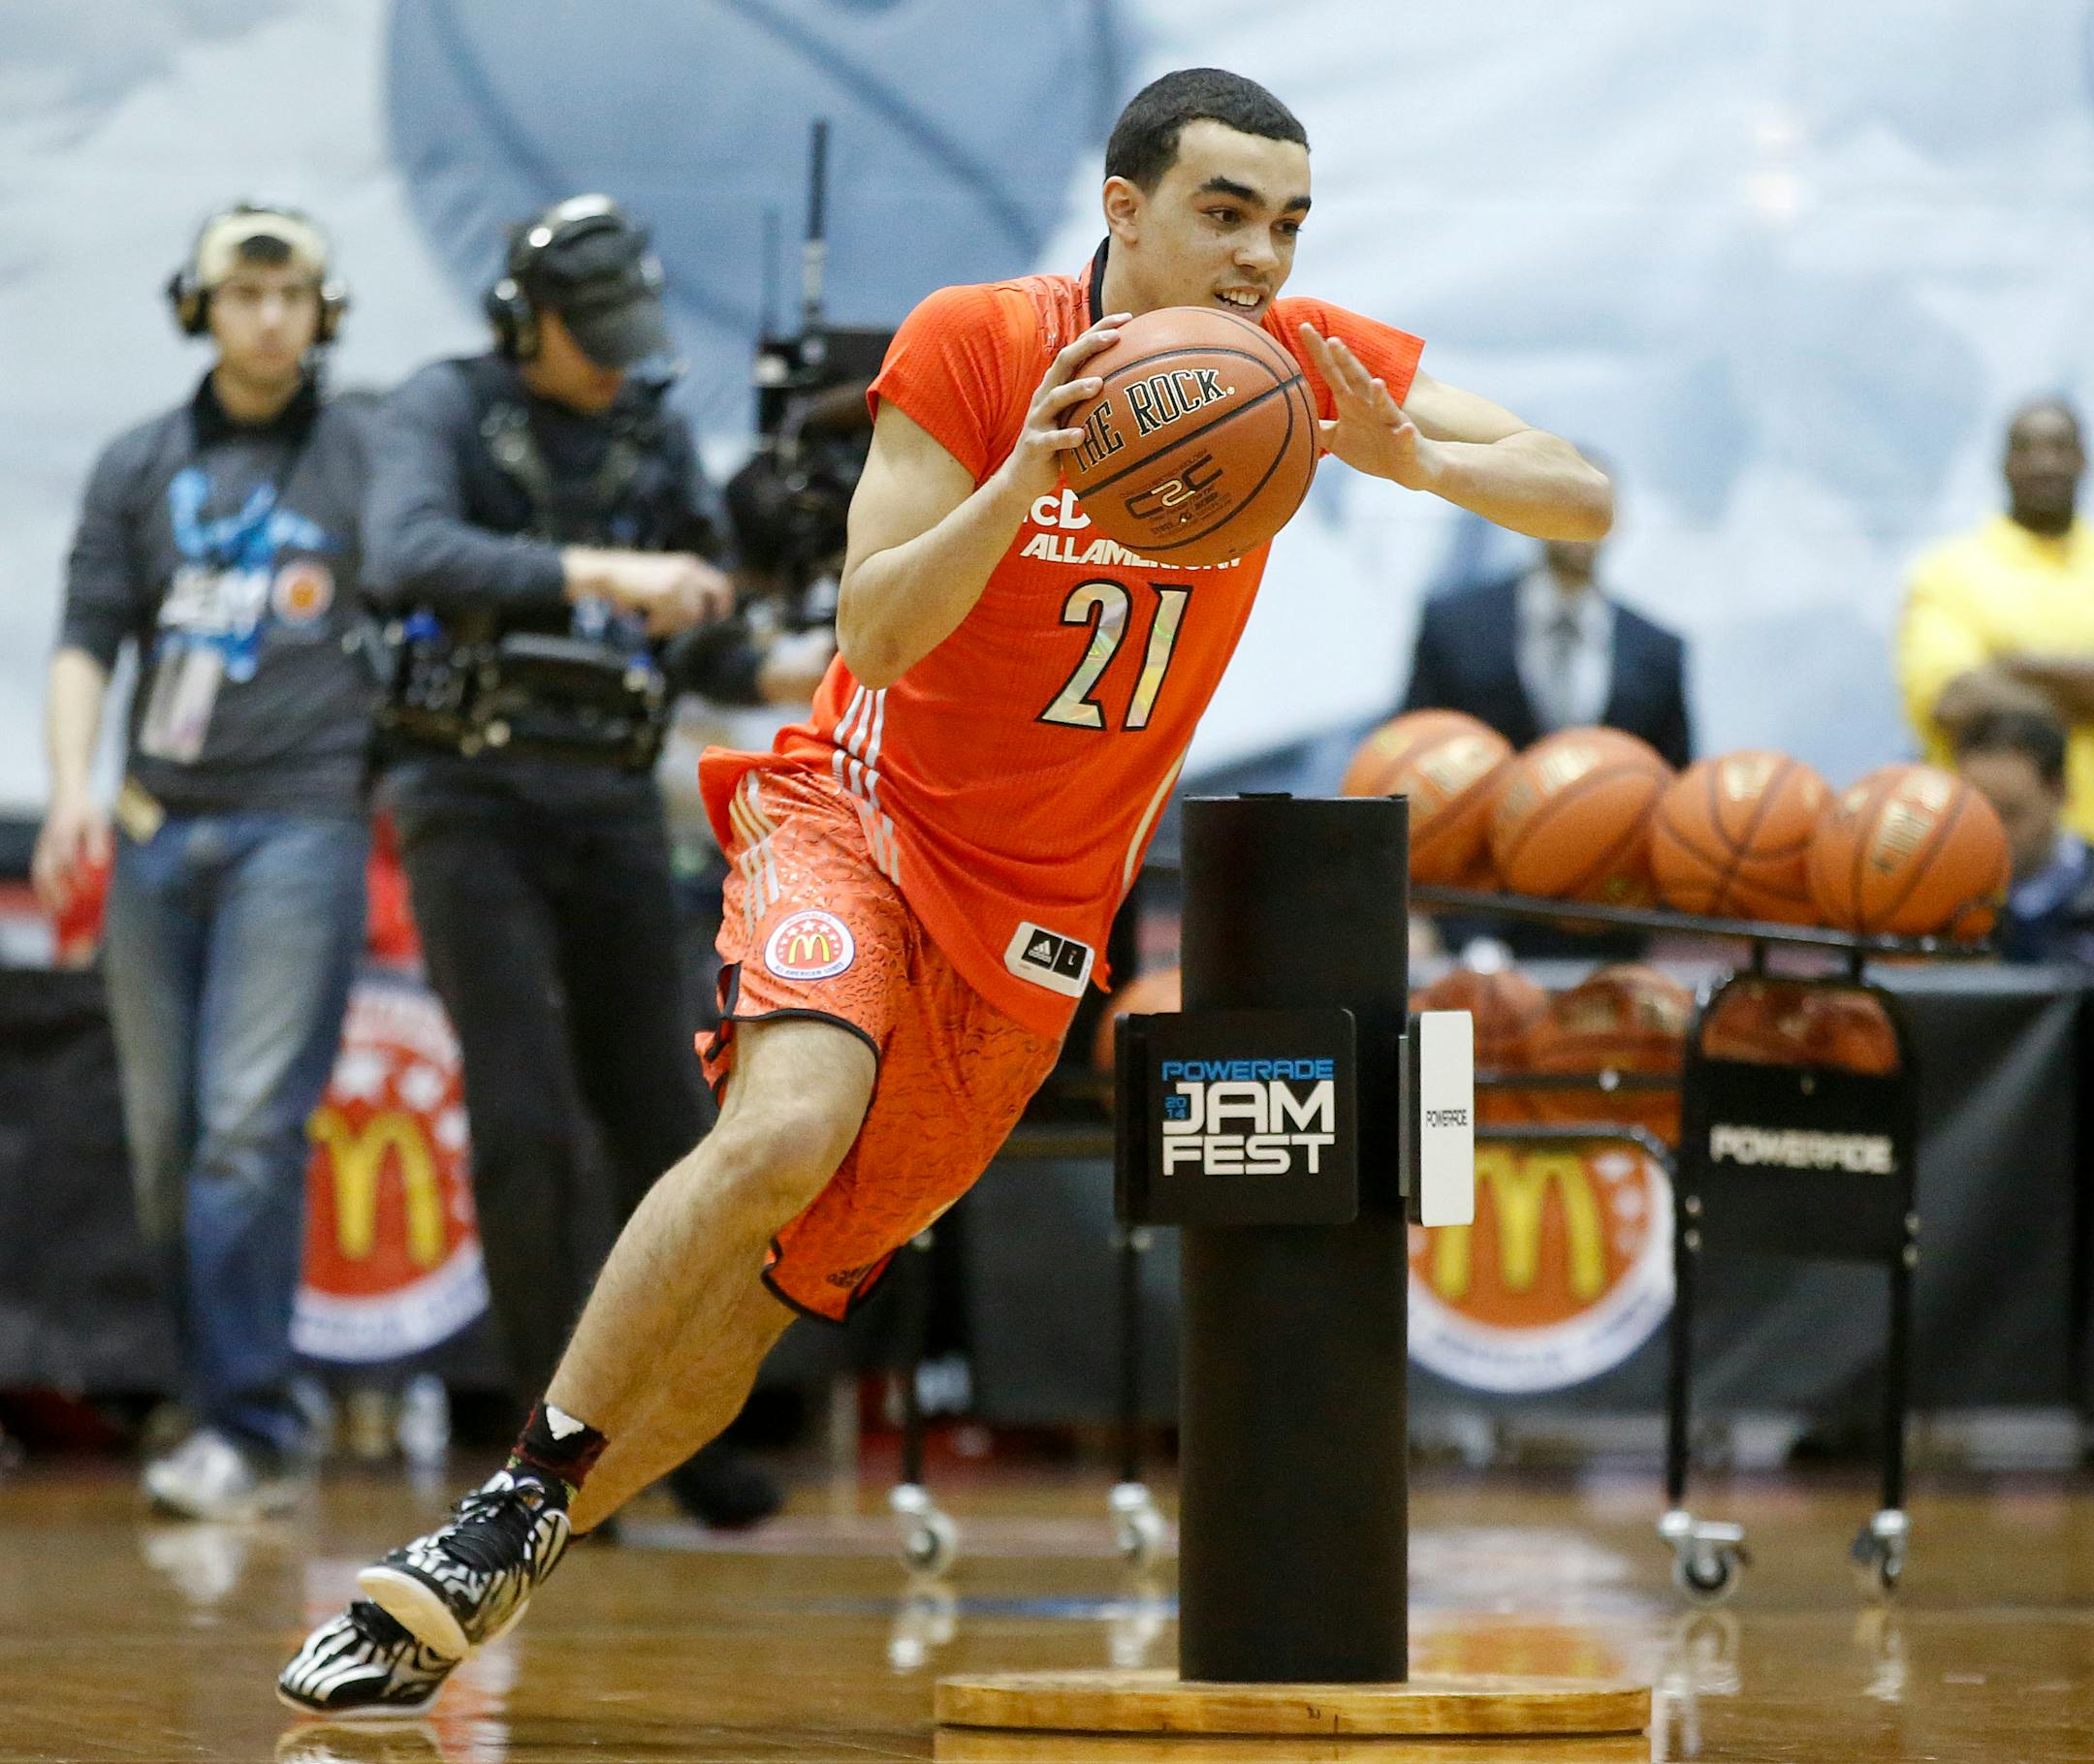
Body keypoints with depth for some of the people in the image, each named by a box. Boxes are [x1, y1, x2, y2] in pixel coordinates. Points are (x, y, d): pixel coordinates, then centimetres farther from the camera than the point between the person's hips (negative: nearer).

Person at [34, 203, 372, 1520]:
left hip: (298, 819, -4)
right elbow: (87, 642, 9)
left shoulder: (369, 458, 6)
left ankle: (246, 1425, -15)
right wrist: (72, 789, -7)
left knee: (252, 1125, -14)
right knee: (164, 1137, 4)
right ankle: (235, 1414, 11)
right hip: (158, 829, 4)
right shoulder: (139, 469, 14)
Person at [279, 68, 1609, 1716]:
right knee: (785, 1131, -32)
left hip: (1037, 915, 4)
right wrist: (1027, 473, -35)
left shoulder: (1305, 362, -5)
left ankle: (484, 1580, 16)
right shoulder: (975, 342, -15)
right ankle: (501, 1516, -21)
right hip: (860, 814, -4)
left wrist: (1412, 459, -28)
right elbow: (873, 634, -19)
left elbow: (1586, 499, -8)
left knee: (755, 1309, 2)